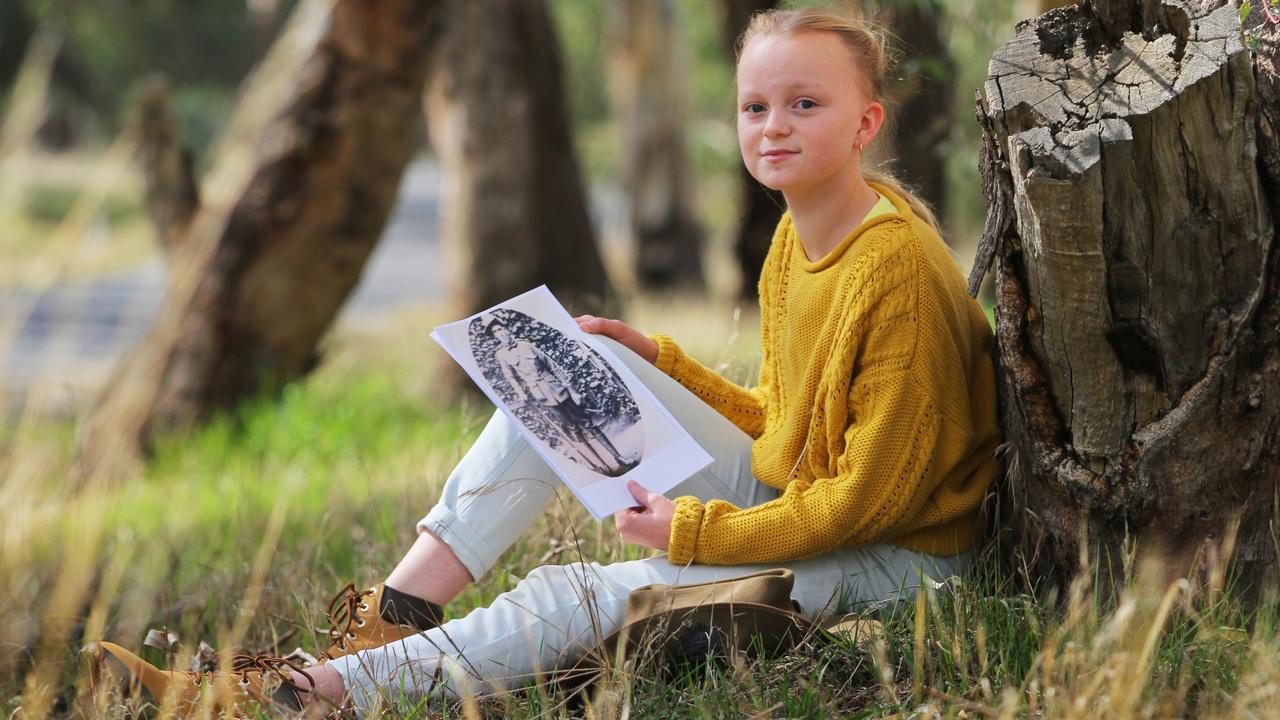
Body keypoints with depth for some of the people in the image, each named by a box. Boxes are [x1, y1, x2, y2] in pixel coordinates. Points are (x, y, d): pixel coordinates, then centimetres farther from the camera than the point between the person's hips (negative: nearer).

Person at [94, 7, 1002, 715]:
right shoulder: (793, 243, 4)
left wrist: (695, 532, -18)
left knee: (579, 597, -22)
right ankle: (397, 616, -7)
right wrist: (657, 361, 5)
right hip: (789, 496, 9)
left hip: (888, 560, -9)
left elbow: (871, 497, -23)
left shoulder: (897, 270, -23)